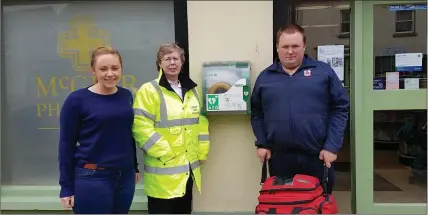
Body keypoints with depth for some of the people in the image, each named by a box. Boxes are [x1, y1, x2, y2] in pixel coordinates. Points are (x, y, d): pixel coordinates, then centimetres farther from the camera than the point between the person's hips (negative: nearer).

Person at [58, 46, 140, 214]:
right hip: (92, 178, -4)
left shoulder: (126, 96, 5)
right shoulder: (77, 99, -9)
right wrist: (67, 187, -6)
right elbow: (66, 144, -6)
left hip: (125, 176, 5)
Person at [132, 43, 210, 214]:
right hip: (163, 172, -6)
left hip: (188, 168, 6)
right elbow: (141, 127, -17)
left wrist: (202, 152, 10)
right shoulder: (149, 90, -9)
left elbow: (201, 122, 16)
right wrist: (165, 153, -19)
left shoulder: (192, 90, 11)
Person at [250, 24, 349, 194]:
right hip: (279, 157, 2)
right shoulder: (265, 76, 9)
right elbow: (256, 113, 12)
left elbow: (340, 108, 0)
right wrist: (262, 144, 2)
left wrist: (332, 146, -6)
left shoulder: (323, 71, 2)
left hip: (317, 156, -1)